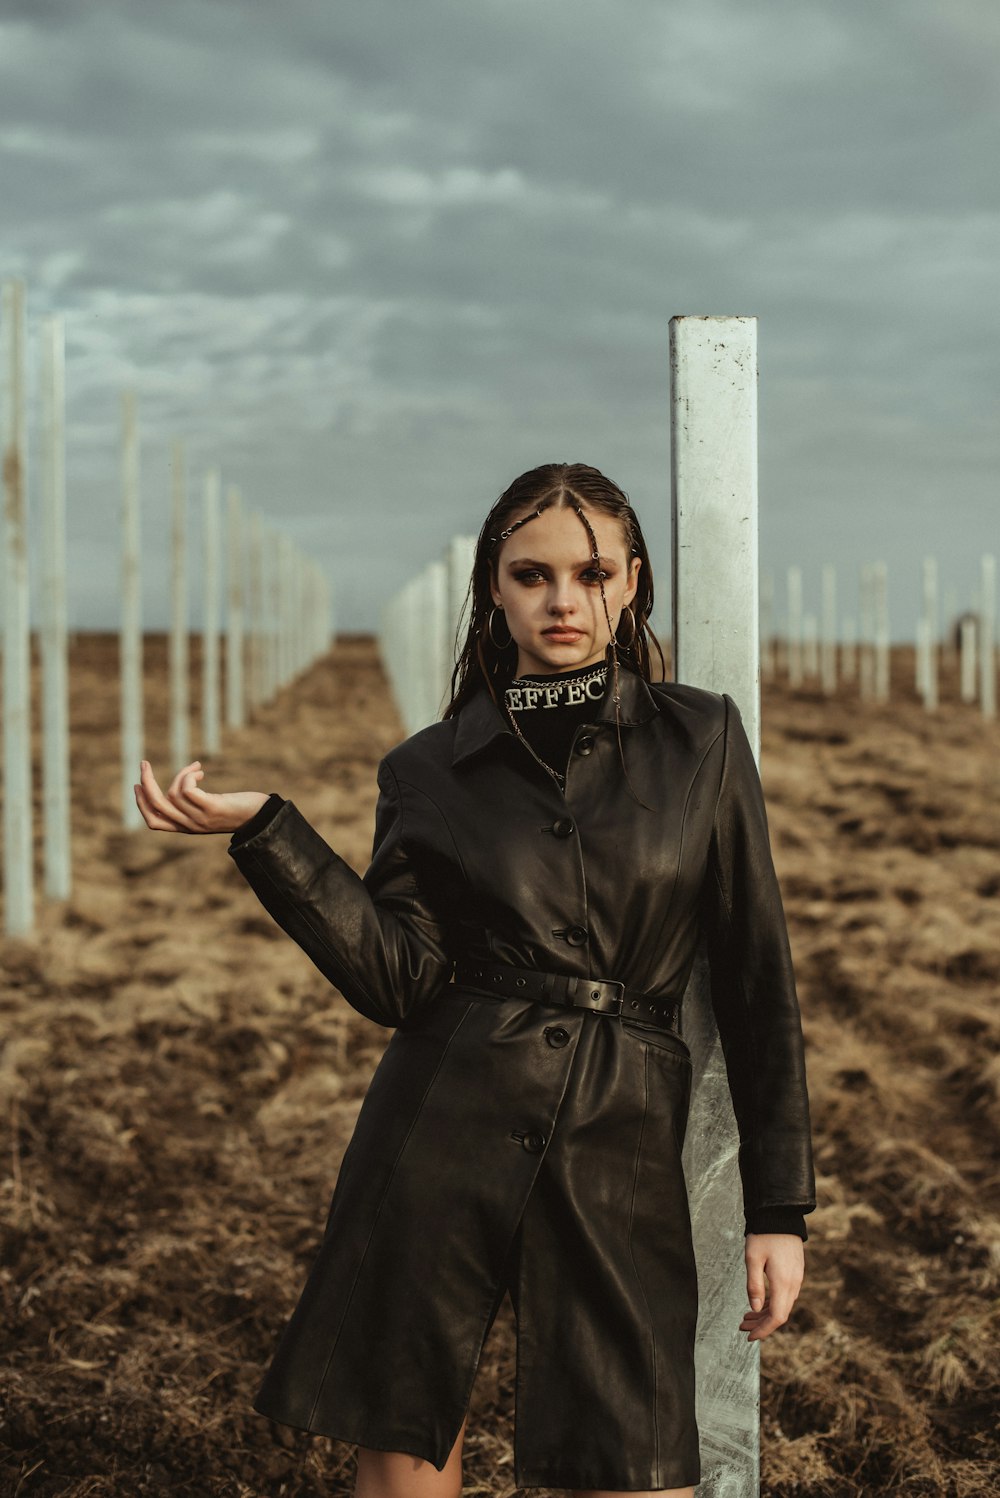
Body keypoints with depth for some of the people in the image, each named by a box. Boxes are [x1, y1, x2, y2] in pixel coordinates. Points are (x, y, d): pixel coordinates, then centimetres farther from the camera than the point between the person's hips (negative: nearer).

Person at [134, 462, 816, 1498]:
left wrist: (779, 1207, 2)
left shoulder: (701, 740, 6)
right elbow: (396, 980, -4)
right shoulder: (431, 770, 7)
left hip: (620, 1155, -1)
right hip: (443, 1131, 1)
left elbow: (755, 978, 6)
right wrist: (262, 828, -12)